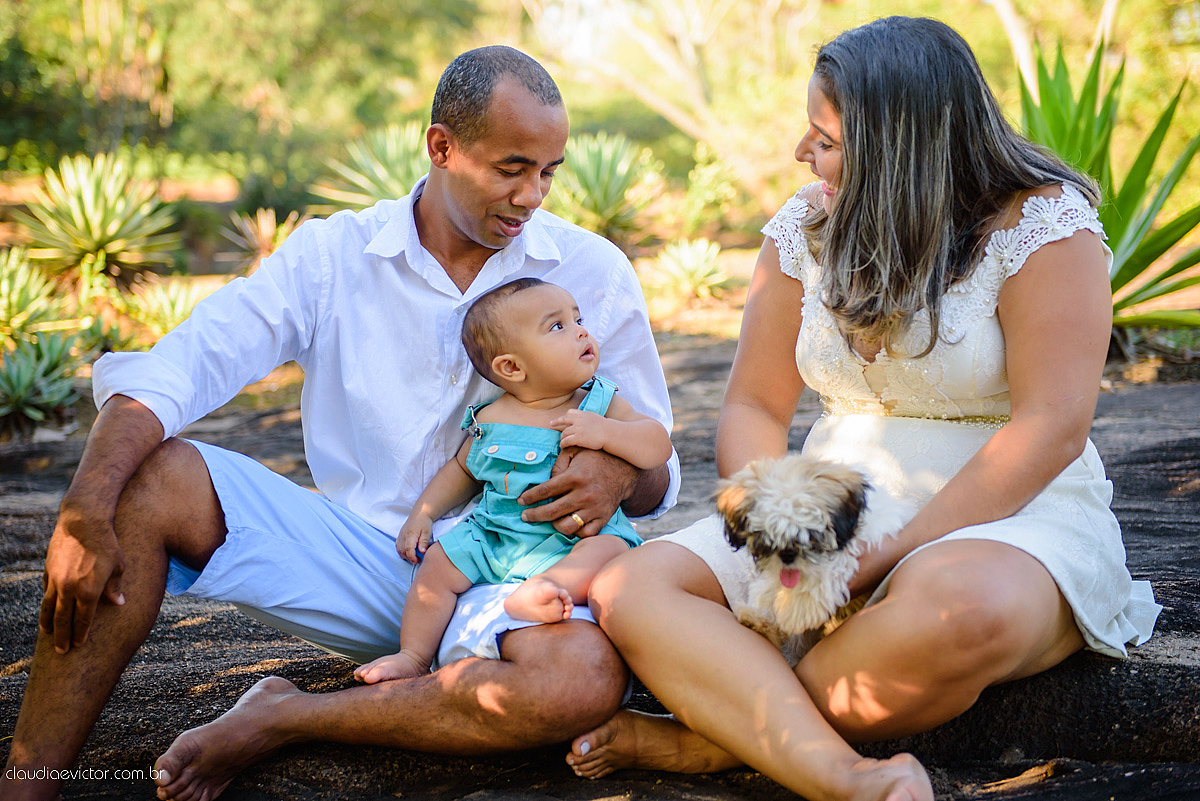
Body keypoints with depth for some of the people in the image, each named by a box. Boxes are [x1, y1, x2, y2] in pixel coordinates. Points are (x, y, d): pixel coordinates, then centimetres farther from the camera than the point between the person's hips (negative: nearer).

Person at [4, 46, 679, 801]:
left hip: (503, 575, -1)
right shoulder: (333, 254, 0)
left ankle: (281, 720, -19)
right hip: (360, 552, 1)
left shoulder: (593, 273, 0)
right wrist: (84, 511, -27)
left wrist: (620, 474, -22)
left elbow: (657, 474, 4)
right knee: (147, 477, -21)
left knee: (586, 677, -36)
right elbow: (172, 371, -11)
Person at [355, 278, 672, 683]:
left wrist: (604, 432, -24)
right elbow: (462, 470, 21)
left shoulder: (602, 404, 0)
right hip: (493, 538, 2)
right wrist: (423, 513, 10)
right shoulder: (491, 421, 4)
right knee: (438, 565, -10)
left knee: (609, 549, -32)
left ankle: (534, 592, -52)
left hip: (572, 542, -2)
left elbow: (658, 447, -9)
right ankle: (414, 655, 4)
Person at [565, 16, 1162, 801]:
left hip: (1011, 516, -4)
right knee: (632, 587, -20)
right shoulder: (806, 227, 7)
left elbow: (1050, 430, -16)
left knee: (960, 607, -41)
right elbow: (753, 406, 8)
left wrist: (888, 559, -21)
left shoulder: (1044, 222, -9)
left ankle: (713, 734, -20)